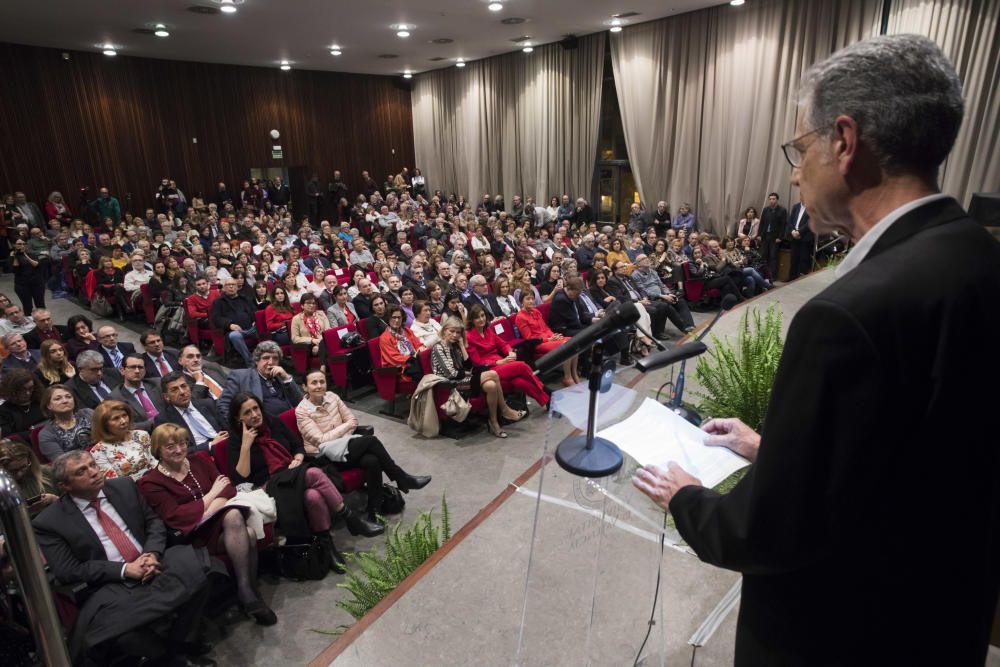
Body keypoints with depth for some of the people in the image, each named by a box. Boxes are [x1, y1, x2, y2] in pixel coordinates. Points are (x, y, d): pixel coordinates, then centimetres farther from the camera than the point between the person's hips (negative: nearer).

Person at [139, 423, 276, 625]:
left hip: (220, 523, 4)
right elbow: (175, 516, -9)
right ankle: (247, 593, -28)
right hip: (194, 535, -4)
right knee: (233, 516, -35)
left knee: (248, 534, -31)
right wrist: (211, 495, -6)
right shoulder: (150, 483, 1)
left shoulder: (200, 461, 14)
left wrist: (211, 509, -13)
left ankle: (247, 592, -15)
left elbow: (229, 488, 6)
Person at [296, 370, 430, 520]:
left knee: (371, 461, -29)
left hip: (344, 446, 5)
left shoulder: (332, 397, 3)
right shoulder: (302, 411, -11)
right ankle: (402, 479, -12)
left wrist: (342, 436, -10)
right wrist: (345, 426, -8)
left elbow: (353, 420, 7)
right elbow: (321, 440, -15)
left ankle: (375, 512, -20)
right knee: (371, 440, -26)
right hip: (323, 455, -5)